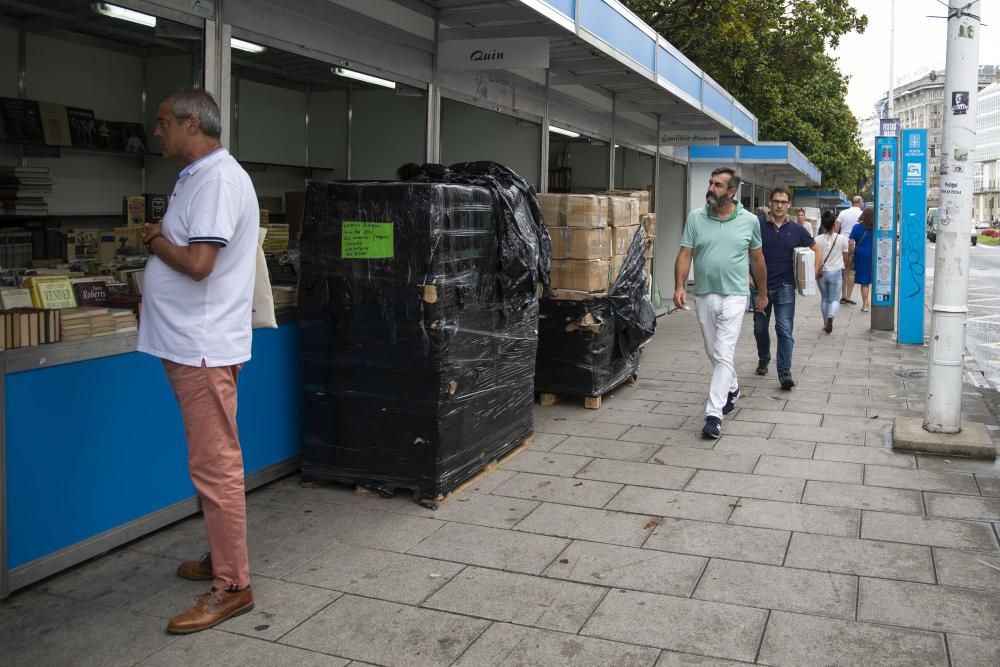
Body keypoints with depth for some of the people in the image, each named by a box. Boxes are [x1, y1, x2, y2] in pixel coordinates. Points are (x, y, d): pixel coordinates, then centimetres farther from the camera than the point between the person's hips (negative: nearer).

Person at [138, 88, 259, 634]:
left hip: (203, 348, -10)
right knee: (210, 462, 18)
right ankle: (222, 556, 31)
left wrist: (155, 241, -6)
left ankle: (232, 586, 2)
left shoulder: (218, 180, -16)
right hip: (188, 342, 10)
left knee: (216, 466, -6)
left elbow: (198, 263, -24)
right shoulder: (196, 177, 17)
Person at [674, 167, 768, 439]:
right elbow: (685, 254, -3)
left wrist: (763, 292, 16)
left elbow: (757, 258, 9)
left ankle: (714, 414, -9)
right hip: (704, 294, 3)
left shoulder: (749, 221, -1)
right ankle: (732, 389, 43)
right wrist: (679, 286, -16)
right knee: (713, 353, 16)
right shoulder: (696, 218, 0)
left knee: (723, 355, -9)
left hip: (733, 296, -3)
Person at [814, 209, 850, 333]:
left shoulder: (818, 239, -6)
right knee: (835, 299, 4)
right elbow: (845, 257, 4)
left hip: (821, 272, 1)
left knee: (824, 298, 16)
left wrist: (817, 270, 4)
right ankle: (830, 316, -25)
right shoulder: (842, 239, -6)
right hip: (835, 272, -1)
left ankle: (826, 323, 22)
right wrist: (843, 269, 21)